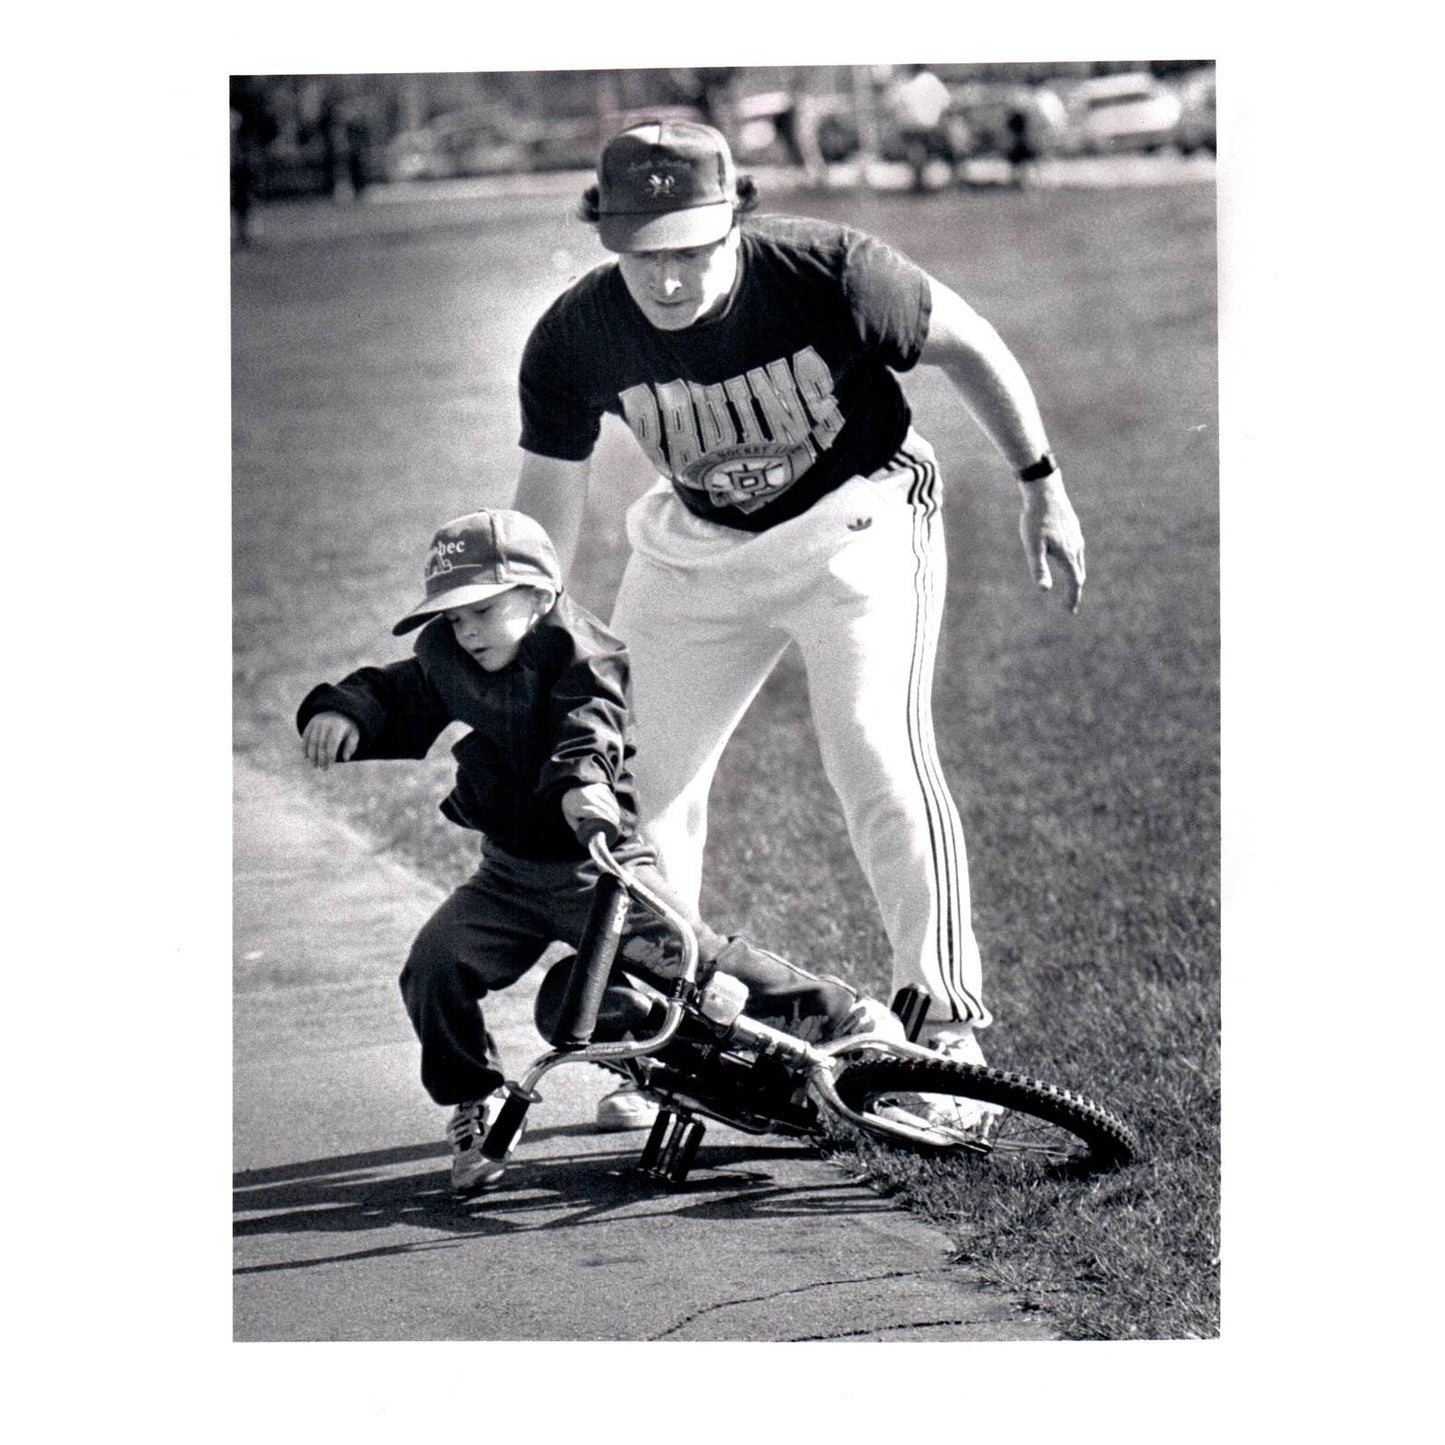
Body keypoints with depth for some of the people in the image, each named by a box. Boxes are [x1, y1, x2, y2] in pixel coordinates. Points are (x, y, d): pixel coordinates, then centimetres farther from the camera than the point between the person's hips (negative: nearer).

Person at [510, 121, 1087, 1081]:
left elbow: (965, 344, -11)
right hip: (696, 554, 4)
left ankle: (947, 1021, -7)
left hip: (858, 524, -4)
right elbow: (551, 494, -3)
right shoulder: (575, 339, -18)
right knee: (644, 776, 2)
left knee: (877, 758, -19)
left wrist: (1042, 486, -3)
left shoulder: (825, 273, -28)